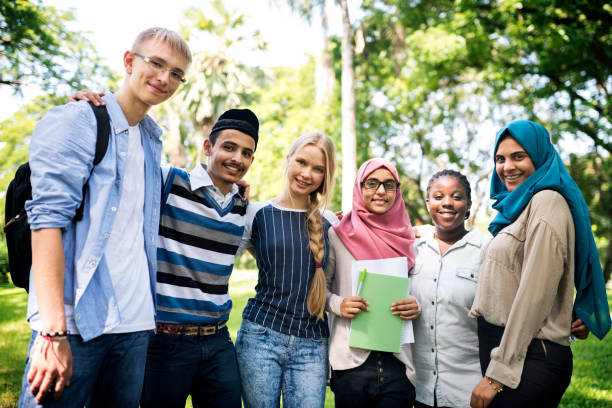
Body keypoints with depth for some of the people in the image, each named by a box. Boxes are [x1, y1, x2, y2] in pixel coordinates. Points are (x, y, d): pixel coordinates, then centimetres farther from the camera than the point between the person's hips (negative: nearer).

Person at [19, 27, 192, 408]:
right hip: (75, 321, -6)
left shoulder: (152, 141, 17)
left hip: (135, 326, 7)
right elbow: (48, 219, -15)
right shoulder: (75, 122, -5)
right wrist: (54, 332, -22)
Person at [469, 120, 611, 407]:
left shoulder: (547, 201, -11)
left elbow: (534, 296, -18)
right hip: (501, 346, 9)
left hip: (529, 359, -9)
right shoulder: (518, 206, 17)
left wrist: (498, 374, -17)